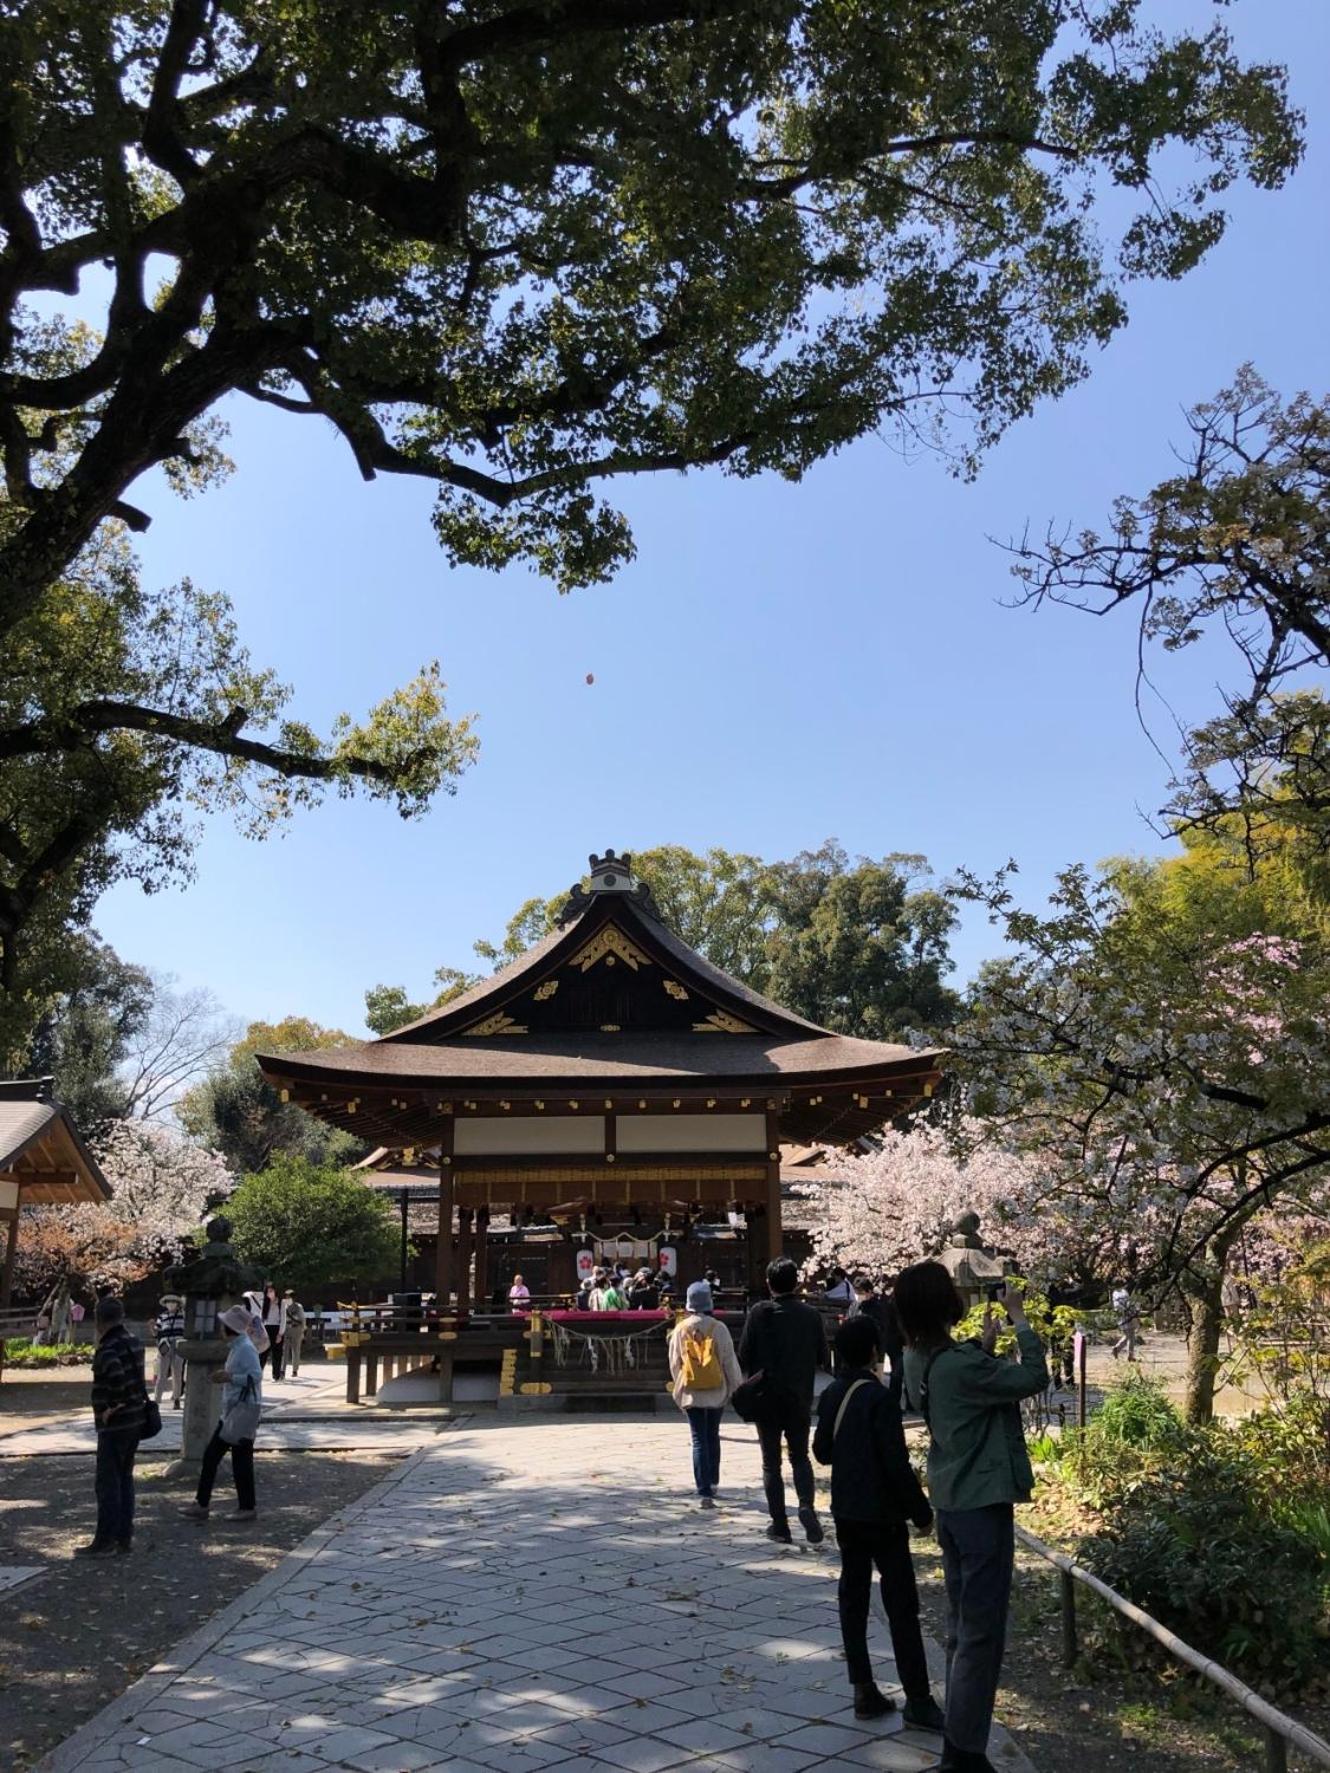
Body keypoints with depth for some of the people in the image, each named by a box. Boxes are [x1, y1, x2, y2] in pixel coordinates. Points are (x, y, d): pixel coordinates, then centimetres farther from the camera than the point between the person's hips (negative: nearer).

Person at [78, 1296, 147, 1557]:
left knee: (108, 1483, -1)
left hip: (114, 1425, -8)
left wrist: (111, 1408, -22)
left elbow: (117, 1377, -34)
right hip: (136, 1419, 8)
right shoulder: (134, 1343, 8)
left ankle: (105, 1541, 4)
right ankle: (124, 1535, 21)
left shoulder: (107, 1350, -19)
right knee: (124, 1477, 16)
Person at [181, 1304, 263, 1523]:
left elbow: (256, 1376, -26)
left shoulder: (245, 1348, -17)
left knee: (241, 1460, -1)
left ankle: (247, 1507, 10)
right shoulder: (235, 1347, 13)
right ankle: (202, 1504, 20)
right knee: (211, 1455, 12)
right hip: (230, 1413, 10)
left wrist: (230, 1377, -25)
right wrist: (226, 1376, 10)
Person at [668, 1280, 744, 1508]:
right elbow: (729, 1360, -6)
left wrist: (678, 1387, 16)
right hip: (717, 1392, 0)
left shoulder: (680, 1329, -6)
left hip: (691, 1393, 0)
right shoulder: (718, 1328, -10)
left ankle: (704, 1492, -6)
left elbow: (674, 1363, 2)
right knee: (713, 1437, 20)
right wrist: (738, 1386, 5)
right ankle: (712, 1483, 30)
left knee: (699, 1441, 2)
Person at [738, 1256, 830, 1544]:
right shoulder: (810, 1315, -5)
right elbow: (824, 1358, 0)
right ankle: (806, 1505, -7)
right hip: (800, 1400, 2)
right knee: (800, 1456, 16)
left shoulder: (759, 1313, -11)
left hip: (766, 1399, -1)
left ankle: (779, 1523, 9)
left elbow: (744, 1357, -10)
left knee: (771, 1463, 10)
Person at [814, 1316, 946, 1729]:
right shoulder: (879, 1397, -19)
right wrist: (921, 1512, -10)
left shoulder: (830, 1396, 2)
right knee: (901, 1607, 0)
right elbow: (897, 1462, -20)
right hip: (882, 1516, -7)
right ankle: (918, 1701, 3)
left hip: (846, 1514, 7)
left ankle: (864, 1692, 16)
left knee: (853, 1599, 12)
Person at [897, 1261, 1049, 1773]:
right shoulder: (959, 1366, -26)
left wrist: (986, 1342, 7)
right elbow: (1034, 1378, -18)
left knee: (961, 1623, 19)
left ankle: (959, 1730, 31)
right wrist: (1019, 1317, -9)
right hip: (981, 1505, -9)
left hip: (951, 1502, 9)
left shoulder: (919, 1361, 1)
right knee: (981, 1632, 0)